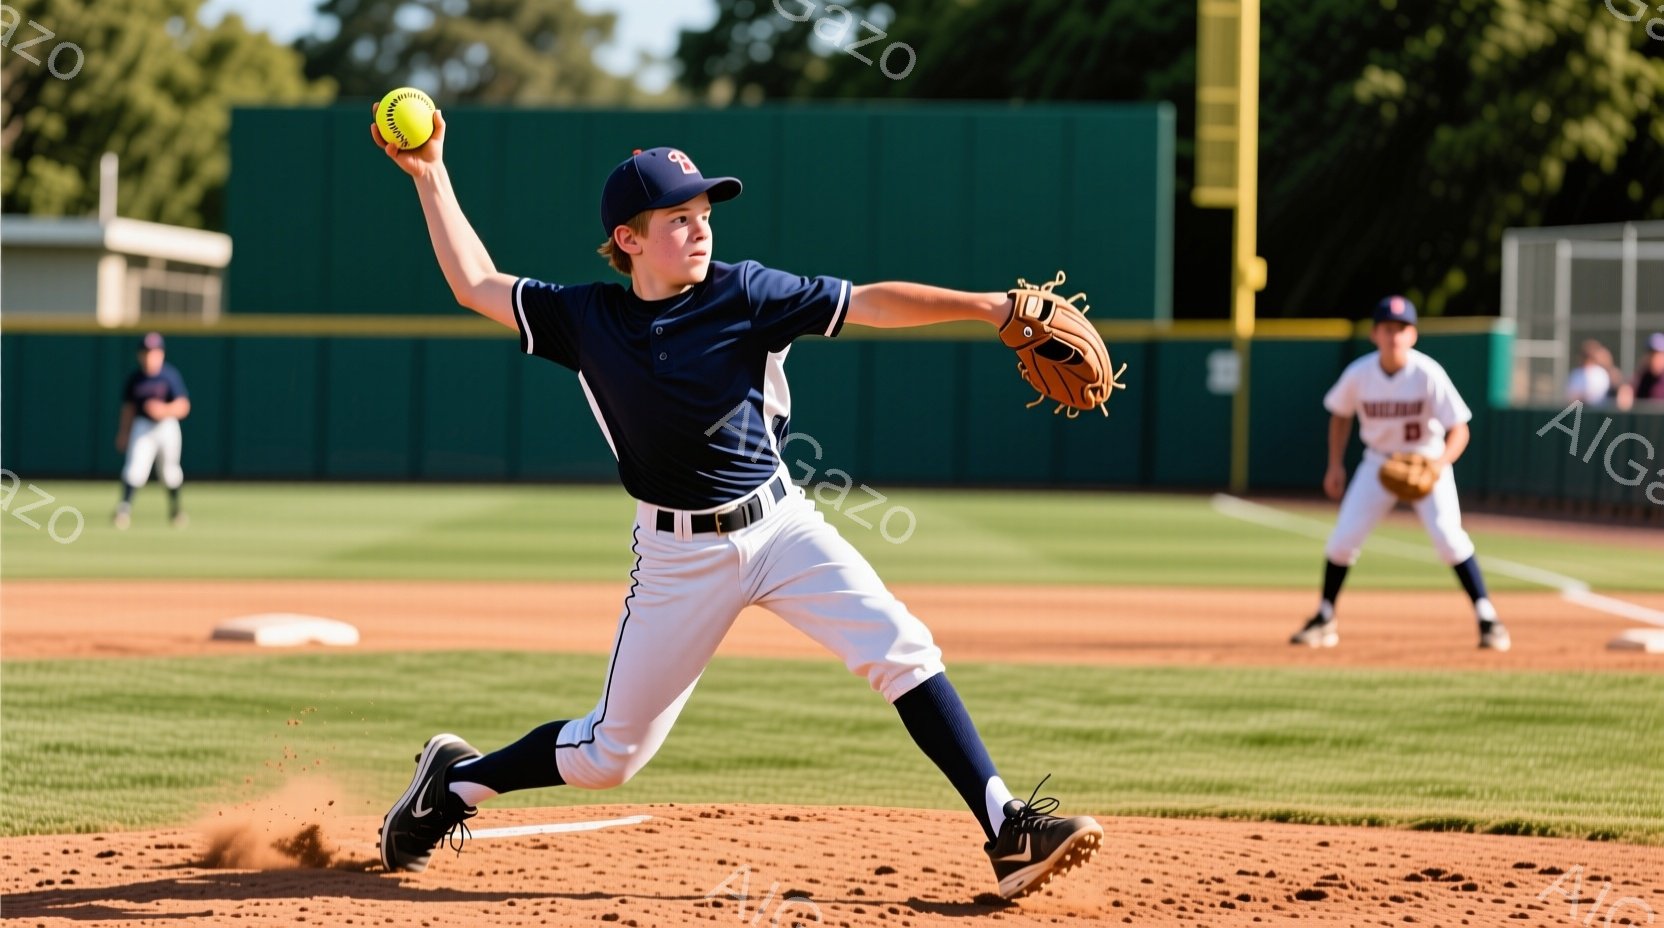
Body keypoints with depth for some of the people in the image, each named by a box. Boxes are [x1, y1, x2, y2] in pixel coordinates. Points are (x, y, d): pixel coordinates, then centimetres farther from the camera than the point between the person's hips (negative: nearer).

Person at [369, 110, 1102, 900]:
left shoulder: (744, 293, -4)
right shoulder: (587, 318, -1)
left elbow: (869, 303, -11)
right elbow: (476, 285, 8)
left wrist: (984, 305, -22)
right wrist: (430, 177, 4)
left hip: (781, 523, 1)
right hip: (679, 557, -1)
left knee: (901, 650, -18)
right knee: (610, 750, 4)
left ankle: (1007, 832, -17)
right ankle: (456, 781, 29)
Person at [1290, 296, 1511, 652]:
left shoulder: (1428, 374, -23)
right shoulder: (1358, 374, -14)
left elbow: (1459, 430, -21)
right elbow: (1340, 415, 7)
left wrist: (1440, 463, -39)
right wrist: (1335, 464, 1)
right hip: (1379, 462, 3)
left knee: (1448, 537, -19)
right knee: (1342, 539, -3)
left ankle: (1487, 620, -10)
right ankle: (1324, 620, 15)